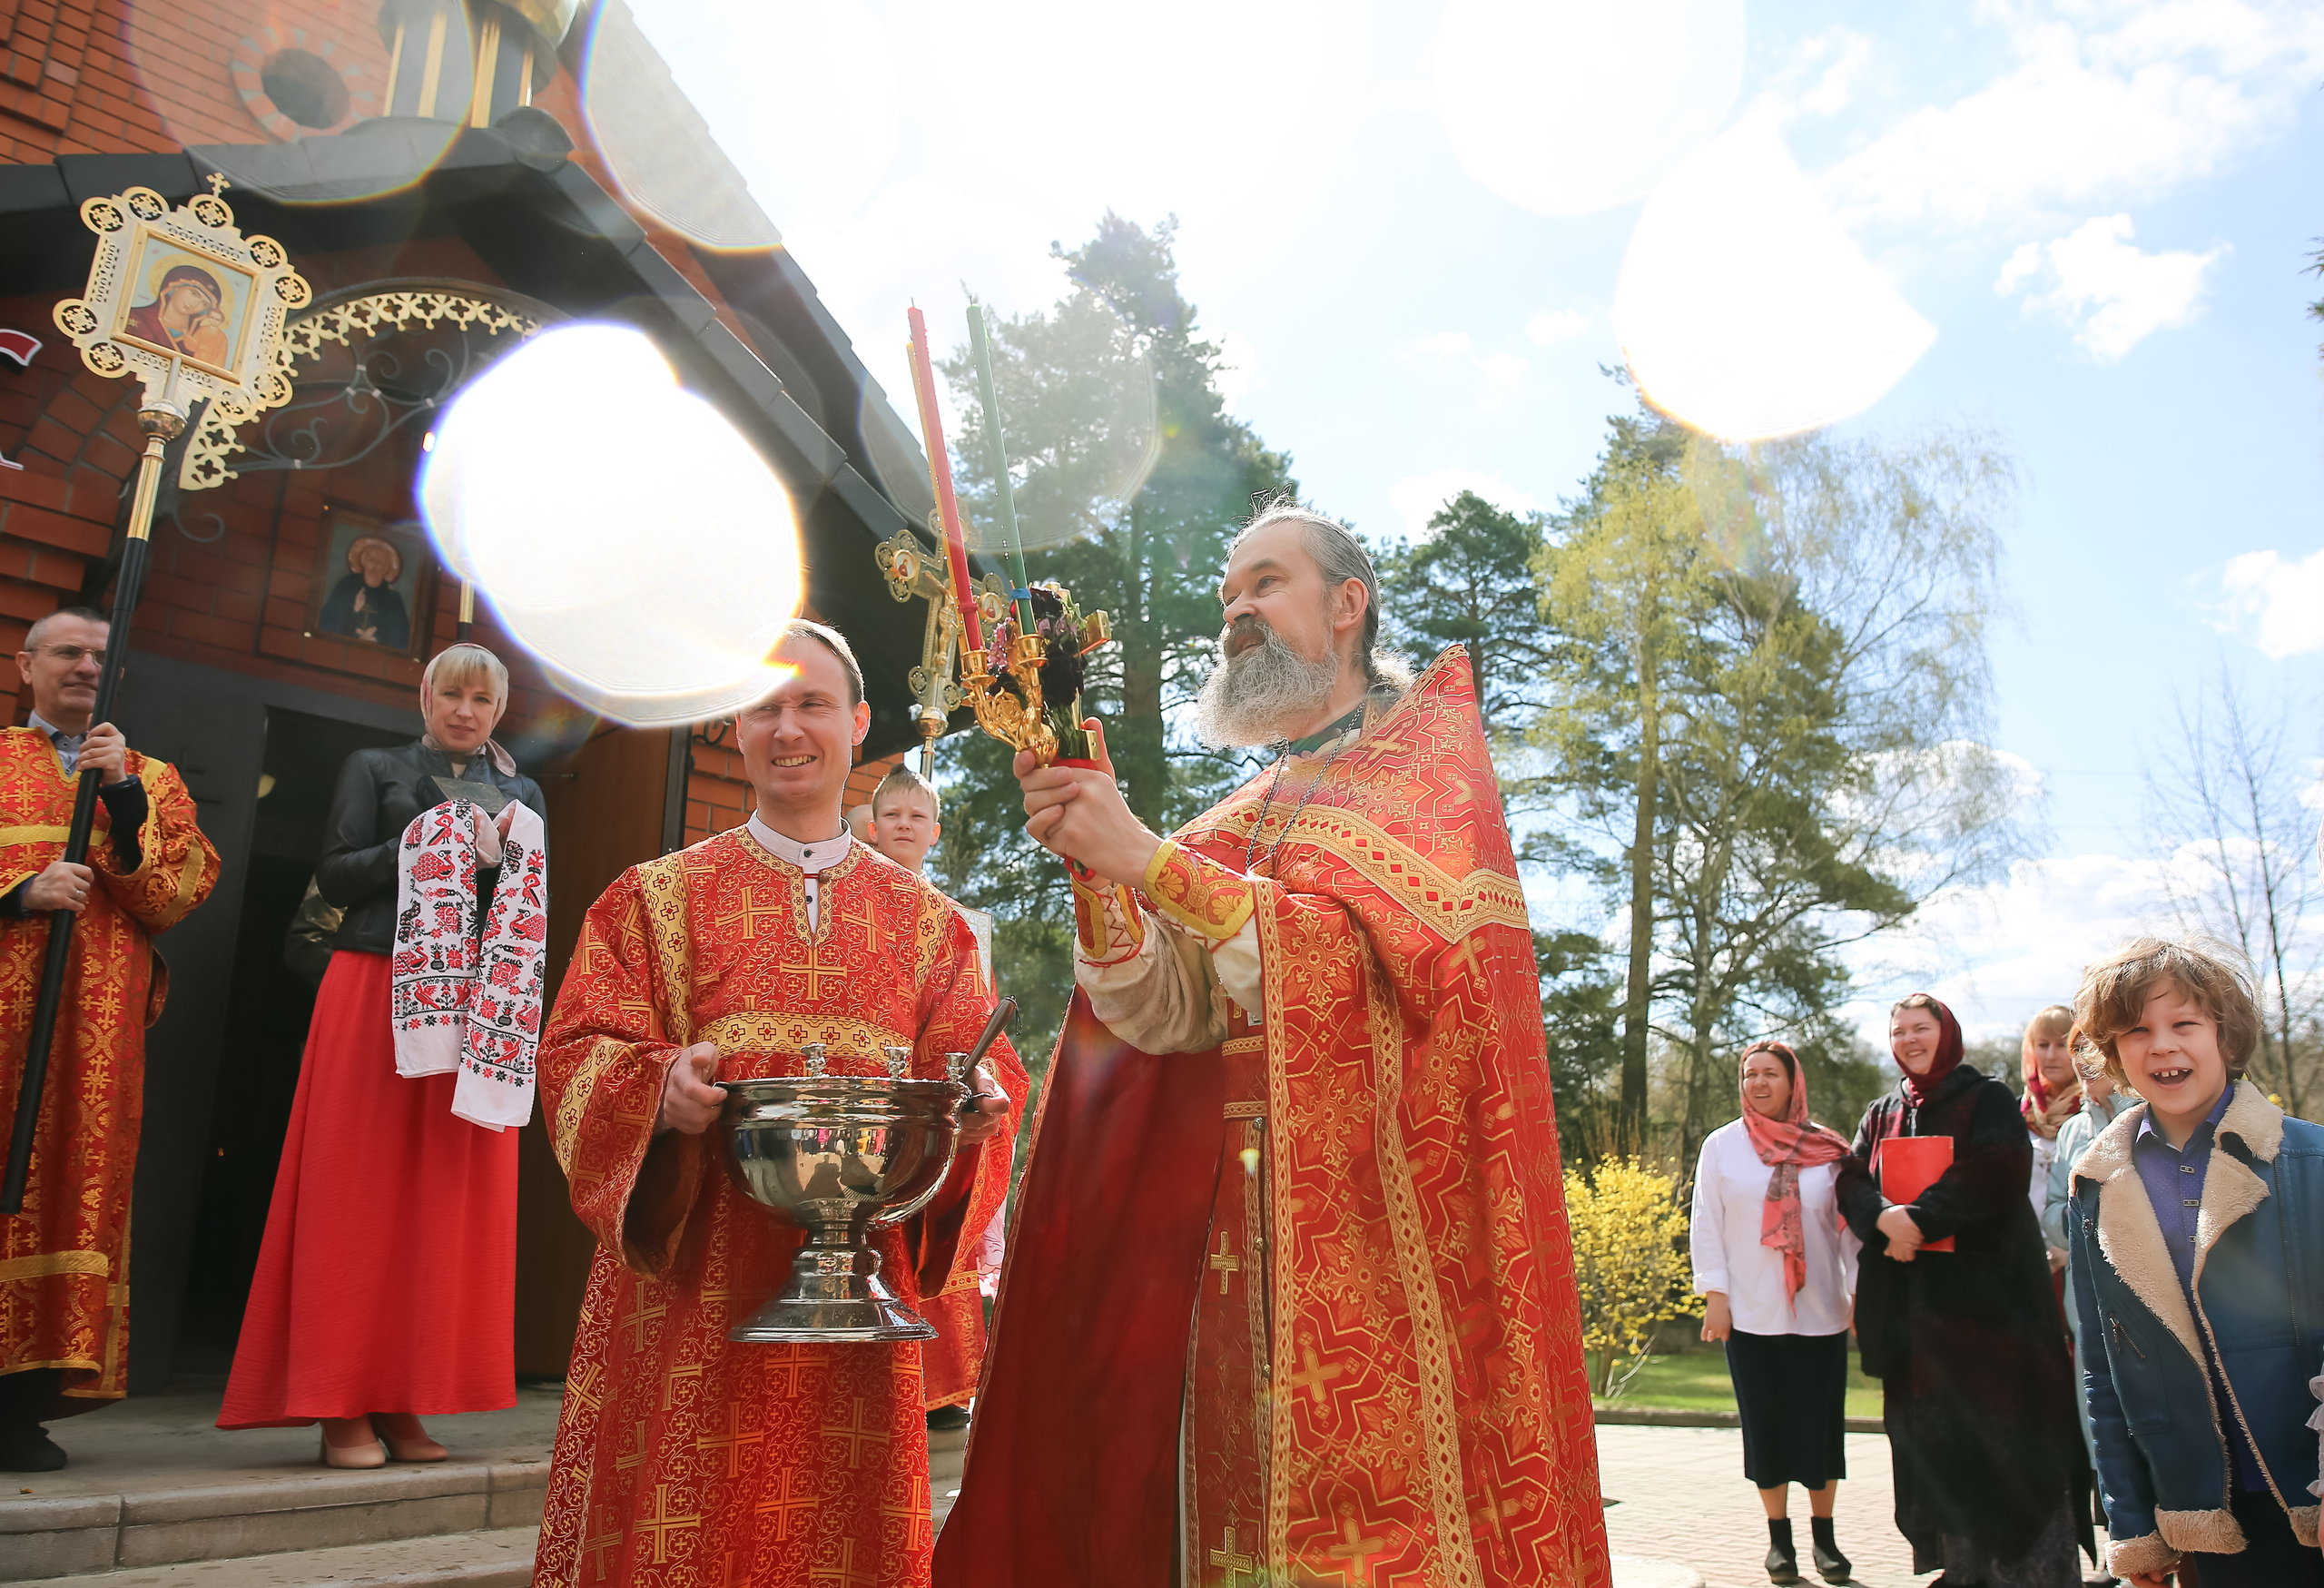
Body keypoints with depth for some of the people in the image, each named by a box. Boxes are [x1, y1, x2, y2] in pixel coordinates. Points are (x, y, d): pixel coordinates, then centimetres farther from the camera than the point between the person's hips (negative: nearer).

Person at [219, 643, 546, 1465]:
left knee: (449, 1199, -1)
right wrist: (414, 849, -11)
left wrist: (496, 859, -9)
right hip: (376, 990, -2)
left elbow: (535, 908, 10)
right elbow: (333, 876, 3)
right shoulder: (375, 770, 13)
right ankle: (342, 1406, 2)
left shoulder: (522, 793, 18)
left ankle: (404, 1402, 6)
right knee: (359, 1189, -4)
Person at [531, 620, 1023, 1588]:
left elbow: (981, 1070, 7)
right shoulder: (659, 896, 7)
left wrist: (977, 1101, -16)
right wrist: (661, 1090, -20)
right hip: (693, 1286, -1)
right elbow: (580, 1054, 0)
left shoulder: (925, 921, 12)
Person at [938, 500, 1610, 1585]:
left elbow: (1389, 948, -12)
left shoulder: (1426, 743, 5)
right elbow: (1164, 1016, 4)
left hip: (1386, 1219, -4)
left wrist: (1150, 859, -15)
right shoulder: (1237, 820, 19)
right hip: (1238, 1236, 5)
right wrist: (1095, 866, -12)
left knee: (1384, 1500, -7)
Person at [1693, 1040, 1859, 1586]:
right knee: (1765, 1424, 4)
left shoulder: (1827, 1149, 4)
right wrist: (1714, 1294, -3)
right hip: (1751, 1315, 0)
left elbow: (1849, 1224, 7)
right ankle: (1779, 1539, 17)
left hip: (1819, 1313, 0)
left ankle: (1824, 1537, 20)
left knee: (1820, 1424, 5)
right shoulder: (1722, 1146, 3)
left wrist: (1860, 1292, 1)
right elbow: (1707, 1225, 3)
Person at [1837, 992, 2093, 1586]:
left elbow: (2001, 1171, -16)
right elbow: (1852, 1183, 6)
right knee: (1930, 1437, 7)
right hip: (1912, 1303, 5)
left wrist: (1921, 1216, -21)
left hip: (1984, 1292, -5)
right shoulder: (1880, 1114, 16)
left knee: (1999, 1430, -6)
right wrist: (1885, 1218, -15)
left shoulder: (1988, 1098, 0)